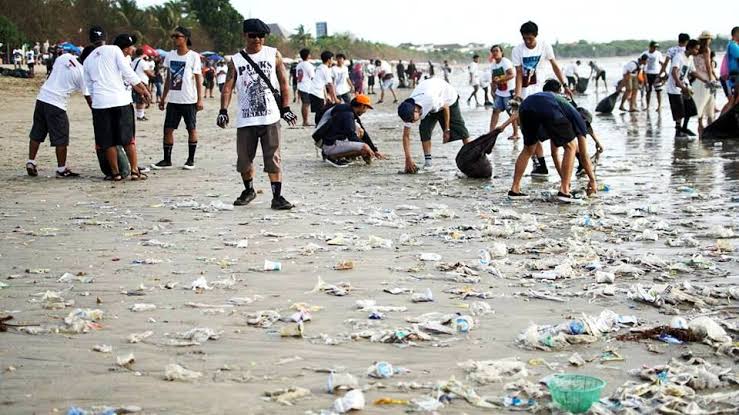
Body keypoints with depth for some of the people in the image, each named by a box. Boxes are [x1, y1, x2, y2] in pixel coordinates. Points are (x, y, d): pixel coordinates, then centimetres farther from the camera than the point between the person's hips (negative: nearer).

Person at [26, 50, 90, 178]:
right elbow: (88, 97, -4)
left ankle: (31, 162, 19)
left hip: (42, 97, 6)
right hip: (56, 104, -6)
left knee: (36, 134, 16)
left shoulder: (64, 57, 6)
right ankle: (61, 169, 9)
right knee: (61, 138, 4)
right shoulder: (82, 73, -6)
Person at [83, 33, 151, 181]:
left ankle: (115, 173, 10)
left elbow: (89, 86, 22)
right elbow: (128, 73, -2)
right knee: (128, 138, 6)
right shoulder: (115, 50, 6)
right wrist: (144, 89, 3)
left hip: (99, 102, 3)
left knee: (108, 141, 8)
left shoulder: (88, 60, 21)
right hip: (120, 100, -3)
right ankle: (135, 171, 6)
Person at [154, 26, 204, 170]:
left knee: (191, 129, 4)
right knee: (168, 129, 1)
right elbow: (168, 78, 15)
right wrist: (163, 98, 13)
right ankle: (166, 160, 7)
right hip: (173, 100, 5)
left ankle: (191, 159, 13)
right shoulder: (170, 55, 9)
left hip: (189, 100, -5)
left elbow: (198, 79, -5)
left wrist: (200, 99, -10)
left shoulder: (193, 56, -5)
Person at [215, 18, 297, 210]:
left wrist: (285, 109, 1)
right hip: (245, 119, 2)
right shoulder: (236, 60, 7)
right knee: (244, 160, 10)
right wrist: (223, 111, -11)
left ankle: (277, 196, -1)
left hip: (270, 117, -2)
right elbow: (228, 86, 1)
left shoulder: (274, 55, 6)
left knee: (273, 159, -5)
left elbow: (283, 83, 7)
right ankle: (249, 190, 31)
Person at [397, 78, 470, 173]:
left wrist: (447, 129, -16)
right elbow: (406, 136, -23)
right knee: (424, 129, -16)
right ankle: (427, 162, -10)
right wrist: (408, 159, -29)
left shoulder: (430, 99, -46)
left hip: (448, 98, -3)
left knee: (459, 127, -3)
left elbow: (445, 107, -25)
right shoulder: (408, 112, -29)